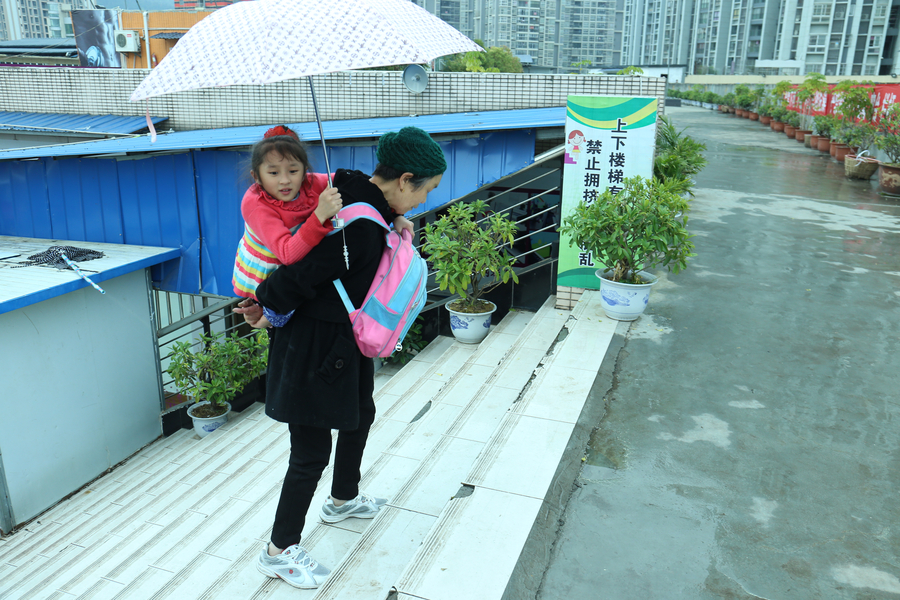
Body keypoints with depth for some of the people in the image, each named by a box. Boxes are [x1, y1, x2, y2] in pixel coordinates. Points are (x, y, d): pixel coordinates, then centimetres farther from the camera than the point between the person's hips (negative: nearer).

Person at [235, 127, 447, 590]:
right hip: (314, 347, -10)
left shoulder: (357, 196, -1)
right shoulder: (360, 225, -30)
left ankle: (342, 500, 53)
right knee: (312, 451, 3)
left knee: (360, 415, 27)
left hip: (343, 339, 10)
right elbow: (300, 276, -26)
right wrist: (268, 307, -10)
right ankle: (279, 552, 25)